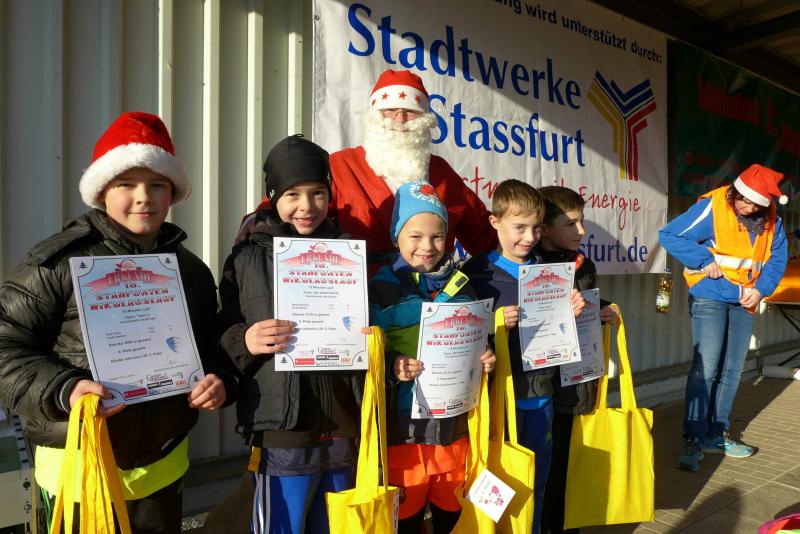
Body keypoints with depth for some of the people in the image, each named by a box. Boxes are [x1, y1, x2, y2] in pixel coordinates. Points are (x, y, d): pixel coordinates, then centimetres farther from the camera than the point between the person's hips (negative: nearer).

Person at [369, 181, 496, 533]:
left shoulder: (461, 285, 6)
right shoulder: (382, 288, -7)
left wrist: (486, 360, -3)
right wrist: (392, 367, -26)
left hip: (454, 420, 4)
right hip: (405, 423, -3)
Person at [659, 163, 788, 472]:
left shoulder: (770, 220, 4)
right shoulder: (712, 207, -13)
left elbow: (777, 259, 11)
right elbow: (669, 235, -15)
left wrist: (760, 289, -5)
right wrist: (704, 261, -20)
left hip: (744, 302, 6)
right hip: (710, 298, -6)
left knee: (731, 371, 10)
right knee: (705, 368, -11)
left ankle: (716, 435, 22)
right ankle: (693, 440, -4)